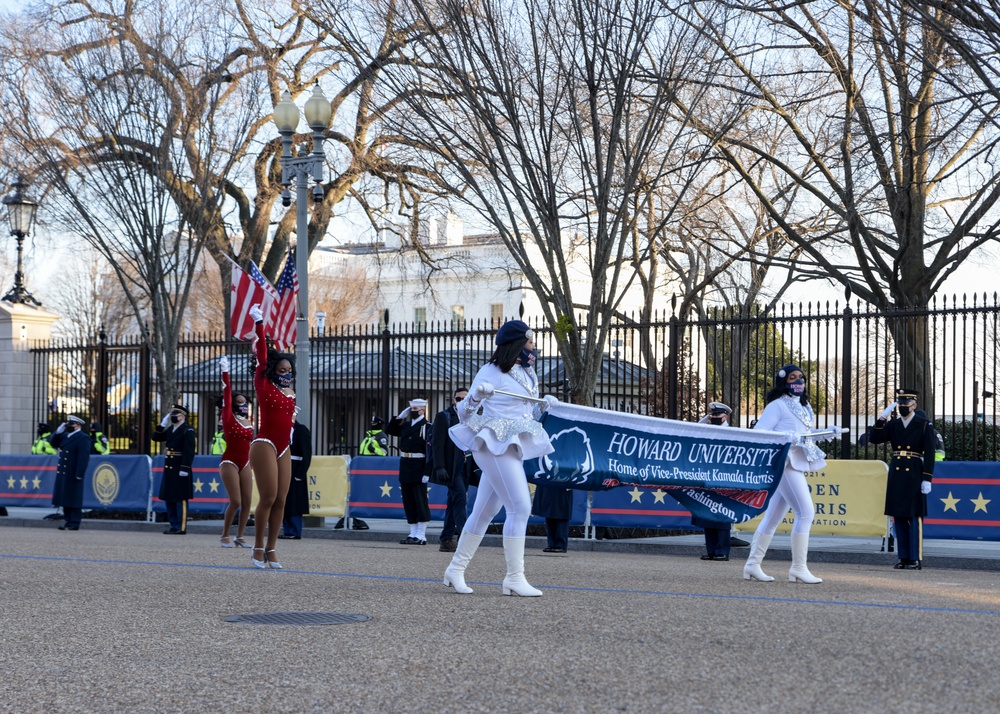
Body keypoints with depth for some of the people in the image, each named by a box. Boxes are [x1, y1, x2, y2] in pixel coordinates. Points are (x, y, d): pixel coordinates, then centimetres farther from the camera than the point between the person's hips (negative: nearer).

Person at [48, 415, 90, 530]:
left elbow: (84, 457, -16)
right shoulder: (65, 436, 16)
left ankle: (74, 523, -1)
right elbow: (52, 442, 21)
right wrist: (58, 432, 5)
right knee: (65, 499, 10)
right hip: (63, 473, 8)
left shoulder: (83, 438, -10)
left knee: (73, 499, -4)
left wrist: (79, 474, -21)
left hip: (73, 475, -8)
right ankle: (69, 521, 16)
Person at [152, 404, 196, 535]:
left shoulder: (187, 430, -11)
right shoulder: (170, 429, 16)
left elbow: (189, 451, -18)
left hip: (180, 470, -9)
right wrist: (163, 424, 5)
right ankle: (174, 525, 19)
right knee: (169, 498, 12)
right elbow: (155, 437, 16)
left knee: (181, 499, -5)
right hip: (169, 469, 9)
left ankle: (181, 527, -2)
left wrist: (184, 469, -24)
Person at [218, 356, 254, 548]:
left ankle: (240, 536, 10)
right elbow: (227, 394, -8)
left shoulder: (249, 423, 11)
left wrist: (251, 467, 16)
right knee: (235, 502, -11)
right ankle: (225, 536, 3)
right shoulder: (229, 418, -3)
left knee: (247, 502, 0)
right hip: (229, 462, -6)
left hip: (245, 464, 6)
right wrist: (225, 372, -11)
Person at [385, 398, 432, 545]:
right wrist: (400, 417, 10)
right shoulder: (406, 425, 13)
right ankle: (413, 533, 16)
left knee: (420, 502, -4)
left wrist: (427, 472, -20)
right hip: (405, 467, 8)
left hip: (418, 469, -8)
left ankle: (421, 536, -1)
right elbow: (389, 430, 24)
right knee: (408, 502, 10)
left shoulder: (426, 427, -10)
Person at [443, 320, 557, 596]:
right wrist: (476, 396, -28)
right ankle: (515, 578, -11)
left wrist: (544, 406, 6)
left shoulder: (527, 374, 15)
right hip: (496, 446, -8)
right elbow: (464, 413, -8)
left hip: (514, 448, 8)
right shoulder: (492, 373, -9)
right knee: (520, 506, -15)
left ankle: (456, 569, 20)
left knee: (485, 511, 11)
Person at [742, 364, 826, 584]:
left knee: (773, 518, 9)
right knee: (805, 511, -15)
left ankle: (753, 564, 13)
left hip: (798, 465, 9)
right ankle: (798, 568, -12)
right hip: (784, 463, -9)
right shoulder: (777, 405, -5)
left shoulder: (804, 407, 20)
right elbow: (759, 433, -13)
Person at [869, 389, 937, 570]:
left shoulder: (924, 424, -2)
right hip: (896, 473, 5)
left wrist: (927, 479, -13)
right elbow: (875, 439, 1)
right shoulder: (893, 424, 12)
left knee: (914, 517, -4)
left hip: (914, 475, -5)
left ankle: (916, 559, 0)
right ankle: (904, 558, 12)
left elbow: (930, 453, -7)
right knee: (899, 517, 6)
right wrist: (883, 417, -7)